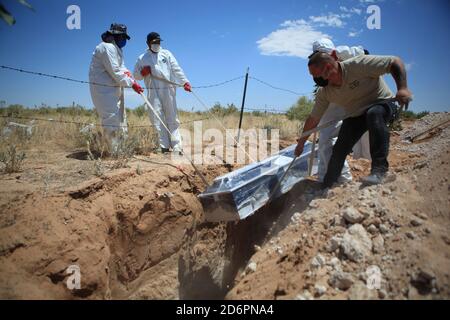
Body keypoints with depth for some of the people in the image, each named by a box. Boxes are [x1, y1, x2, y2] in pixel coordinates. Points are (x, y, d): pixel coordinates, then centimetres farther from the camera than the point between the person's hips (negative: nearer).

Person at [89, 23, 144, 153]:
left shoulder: (116, 48, 17)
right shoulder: (107, 47, -16)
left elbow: (120, 67, 15)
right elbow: (115, 72, -22)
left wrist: (126, 72, -7)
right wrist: (132, 83, -21)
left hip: (114, 88, 11)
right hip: (103, 88, -11)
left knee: (120, 118, 15)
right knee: (111, 118, -10)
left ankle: (120, 149, 25)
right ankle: (114, 152, -4)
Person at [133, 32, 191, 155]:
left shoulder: (166, 54, 12)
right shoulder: (142, 58, 12)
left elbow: (176, 69, 4)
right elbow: (136, 75, 17)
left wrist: (185, 81, -10)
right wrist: (142, 73, -5)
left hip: (168, 90, 0)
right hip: (153, 92, 1)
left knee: (172, 119, -1)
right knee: (158, 119, -4)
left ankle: (176, 147, -1)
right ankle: (165, 147, 0)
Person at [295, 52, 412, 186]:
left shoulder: (358, 64, -27)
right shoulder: (324, 93, -10)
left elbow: (396, 61, -23)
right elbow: (313, 119, -3)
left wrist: (402, 88, -36)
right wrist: (301, 143, 1)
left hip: (382, 103, -4)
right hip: (355, 115, 5)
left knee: (374, 114, -39)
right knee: (339, 149, -6)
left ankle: (379, 169, -35)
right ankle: (325, 188, 12)